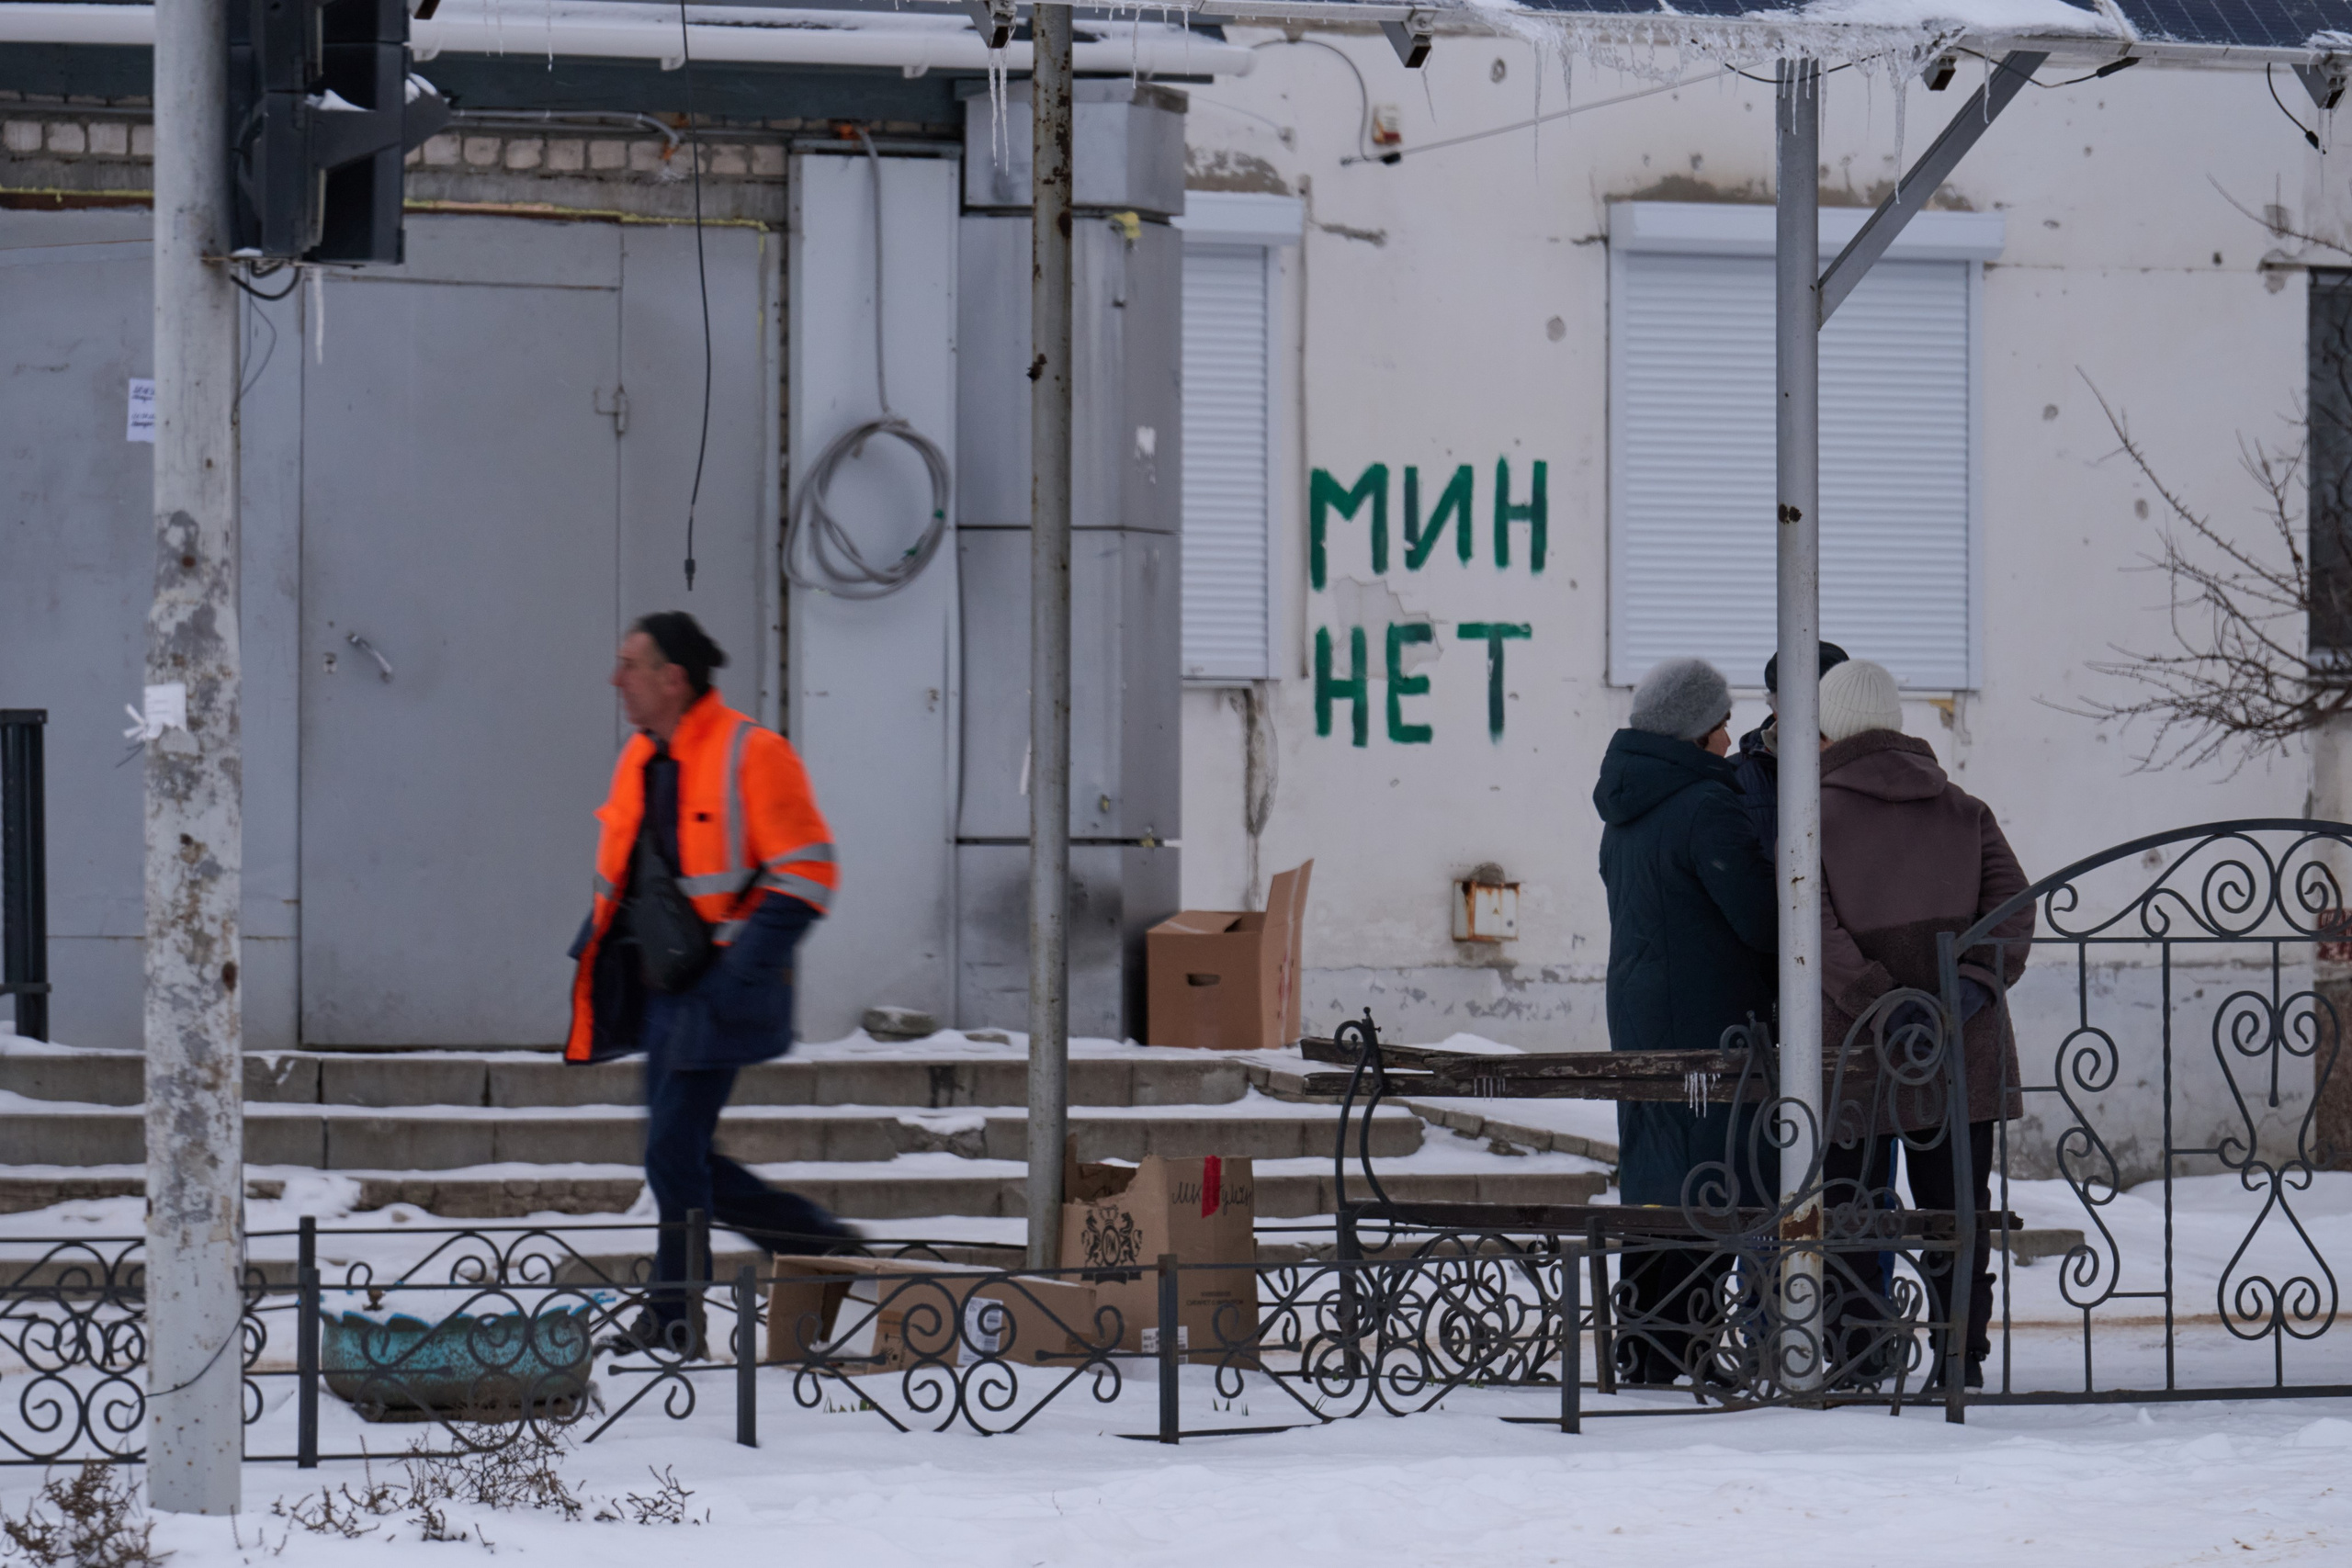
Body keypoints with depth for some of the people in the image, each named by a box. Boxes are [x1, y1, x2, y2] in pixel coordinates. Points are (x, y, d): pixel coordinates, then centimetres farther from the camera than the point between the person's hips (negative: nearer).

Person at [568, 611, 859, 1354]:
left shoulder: (750, 756, -12)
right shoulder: (640, 761, 13)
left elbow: (806, 872, -14)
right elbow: (620, 873, 27)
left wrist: (742, 966, -21)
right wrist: (599, 944, 13)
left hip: (719, 994, -9)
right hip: (666, 989, 9)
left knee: (674, 1152, -10)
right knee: (685, 1163, 10)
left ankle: (672, 1320, -1)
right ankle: (828, 1247, 22)